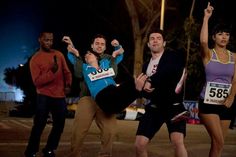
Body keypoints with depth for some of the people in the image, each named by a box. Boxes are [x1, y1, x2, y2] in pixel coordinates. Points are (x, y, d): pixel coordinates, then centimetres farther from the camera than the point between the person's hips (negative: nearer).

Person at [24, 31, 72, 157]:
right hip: (44, 97, -4)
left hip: (60, 96, 4)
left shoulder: (59, 54, 9)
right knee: (39, 125, -4)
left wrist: (68, 85, -4)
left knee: (59, 125, 7)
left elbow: (67, 72, 14)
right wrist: (51, 71, -24)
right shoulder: (35, 59, -4)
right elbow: (37, 81, -12)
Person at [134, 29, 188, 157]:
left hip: (174, 106, -5)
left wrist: (150, 82, -21)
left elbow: (170, 71, -26)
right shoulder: (146, 65, 15)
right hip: (154, 108, 5)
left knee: (177, 141, -26)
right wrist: (144, 89, -11)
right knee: (139, 145, -1)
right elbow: (144, 88, 12)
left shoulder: (174, 56, -3)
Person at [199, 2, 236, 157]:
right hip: (209, 102, -4)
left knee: (217, 143, 10)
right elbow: (203, 41, -26)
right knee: (219, 142, -14)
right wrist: (206, 18, -22)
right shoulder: (208, 54, -4)